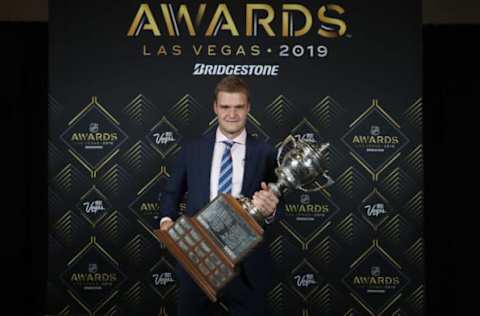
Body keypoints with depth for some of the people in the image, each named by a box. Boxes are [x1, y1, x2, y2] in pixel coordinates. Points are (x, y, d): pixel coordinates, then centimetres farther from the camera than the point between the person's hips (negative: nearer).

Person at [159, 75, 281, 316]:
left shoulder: (264, 152, -2)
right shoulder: (191, 148, 3)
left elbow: (274, 204, 0)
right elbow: (172, 192, 11)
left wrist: (270, 211, -23)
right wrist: (167, 219, -8)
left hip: (246, 265, -1)